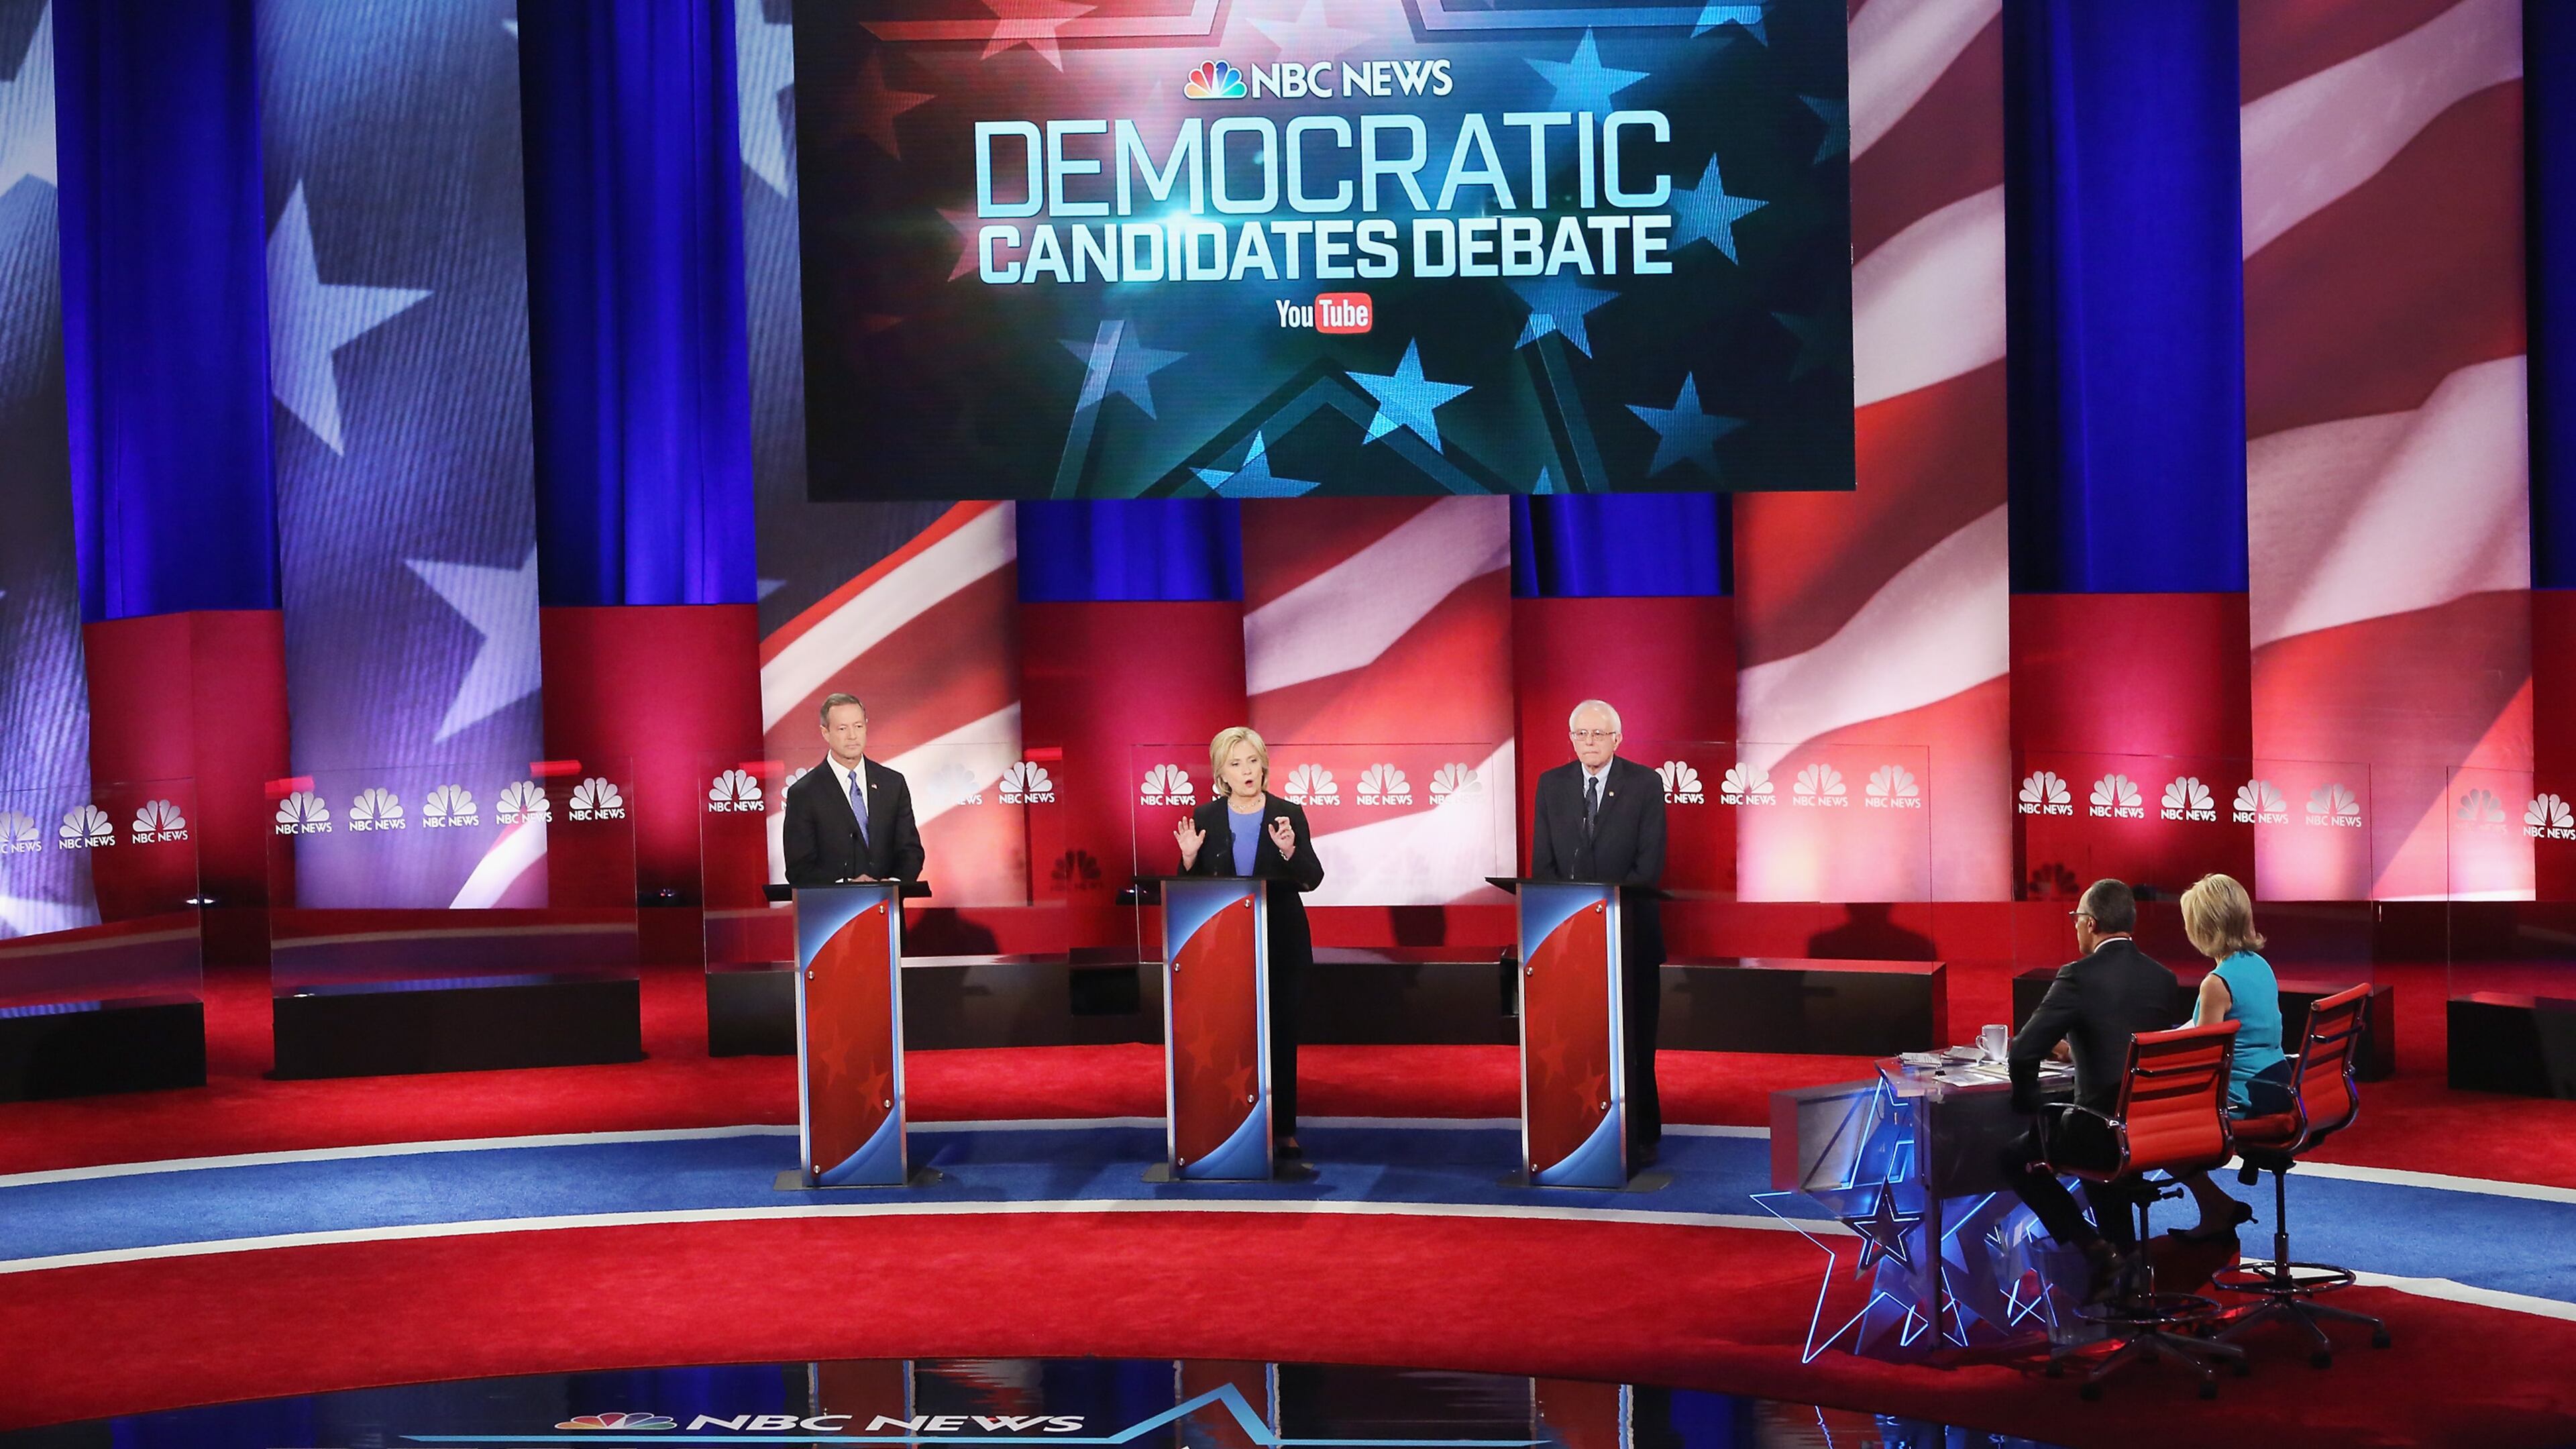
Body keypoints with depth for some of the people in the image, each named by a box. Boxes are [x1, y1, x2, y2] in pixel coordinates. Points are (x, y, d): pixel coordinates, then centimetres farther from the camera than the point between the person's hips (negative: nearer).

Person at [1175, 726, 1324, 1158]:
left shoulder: (1289, 814, 0)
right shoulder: (1205, 818, 3)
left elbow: (1312, 879, -4)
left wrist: (1289, 851, -22)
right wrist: (1189, 858, -15)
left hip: (1281, 944, 0)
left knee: (1281, 1033, 3)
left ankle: (1282, 1129, 9)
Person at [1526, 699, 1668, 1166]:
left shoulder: (1645, 784, -1)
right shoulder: (1551, 784, 8)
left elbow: (1650, 864, -6)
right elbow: (1542, 863, 6)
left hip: (1630, 930, -2)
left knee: (1633, 1035, 0)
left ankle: (1639, 1140, 6)